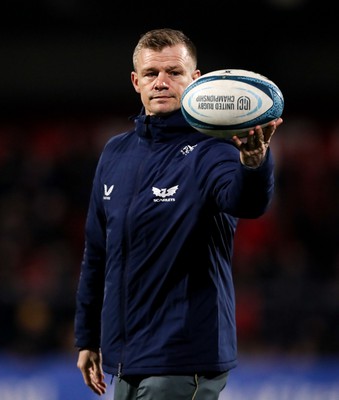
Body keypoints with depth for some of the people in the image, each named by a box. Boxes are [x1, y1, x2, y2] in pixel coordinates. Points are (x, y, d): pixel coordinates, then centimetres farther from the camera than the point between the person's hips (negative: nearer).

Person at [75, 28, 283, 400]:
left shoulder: (210, 152, -11)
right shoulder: (115, 152, 9)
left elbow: (246, 201, -34)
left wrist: (254, 159, -56)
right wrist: (87, 339, 19)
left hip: (184, 363, -6)